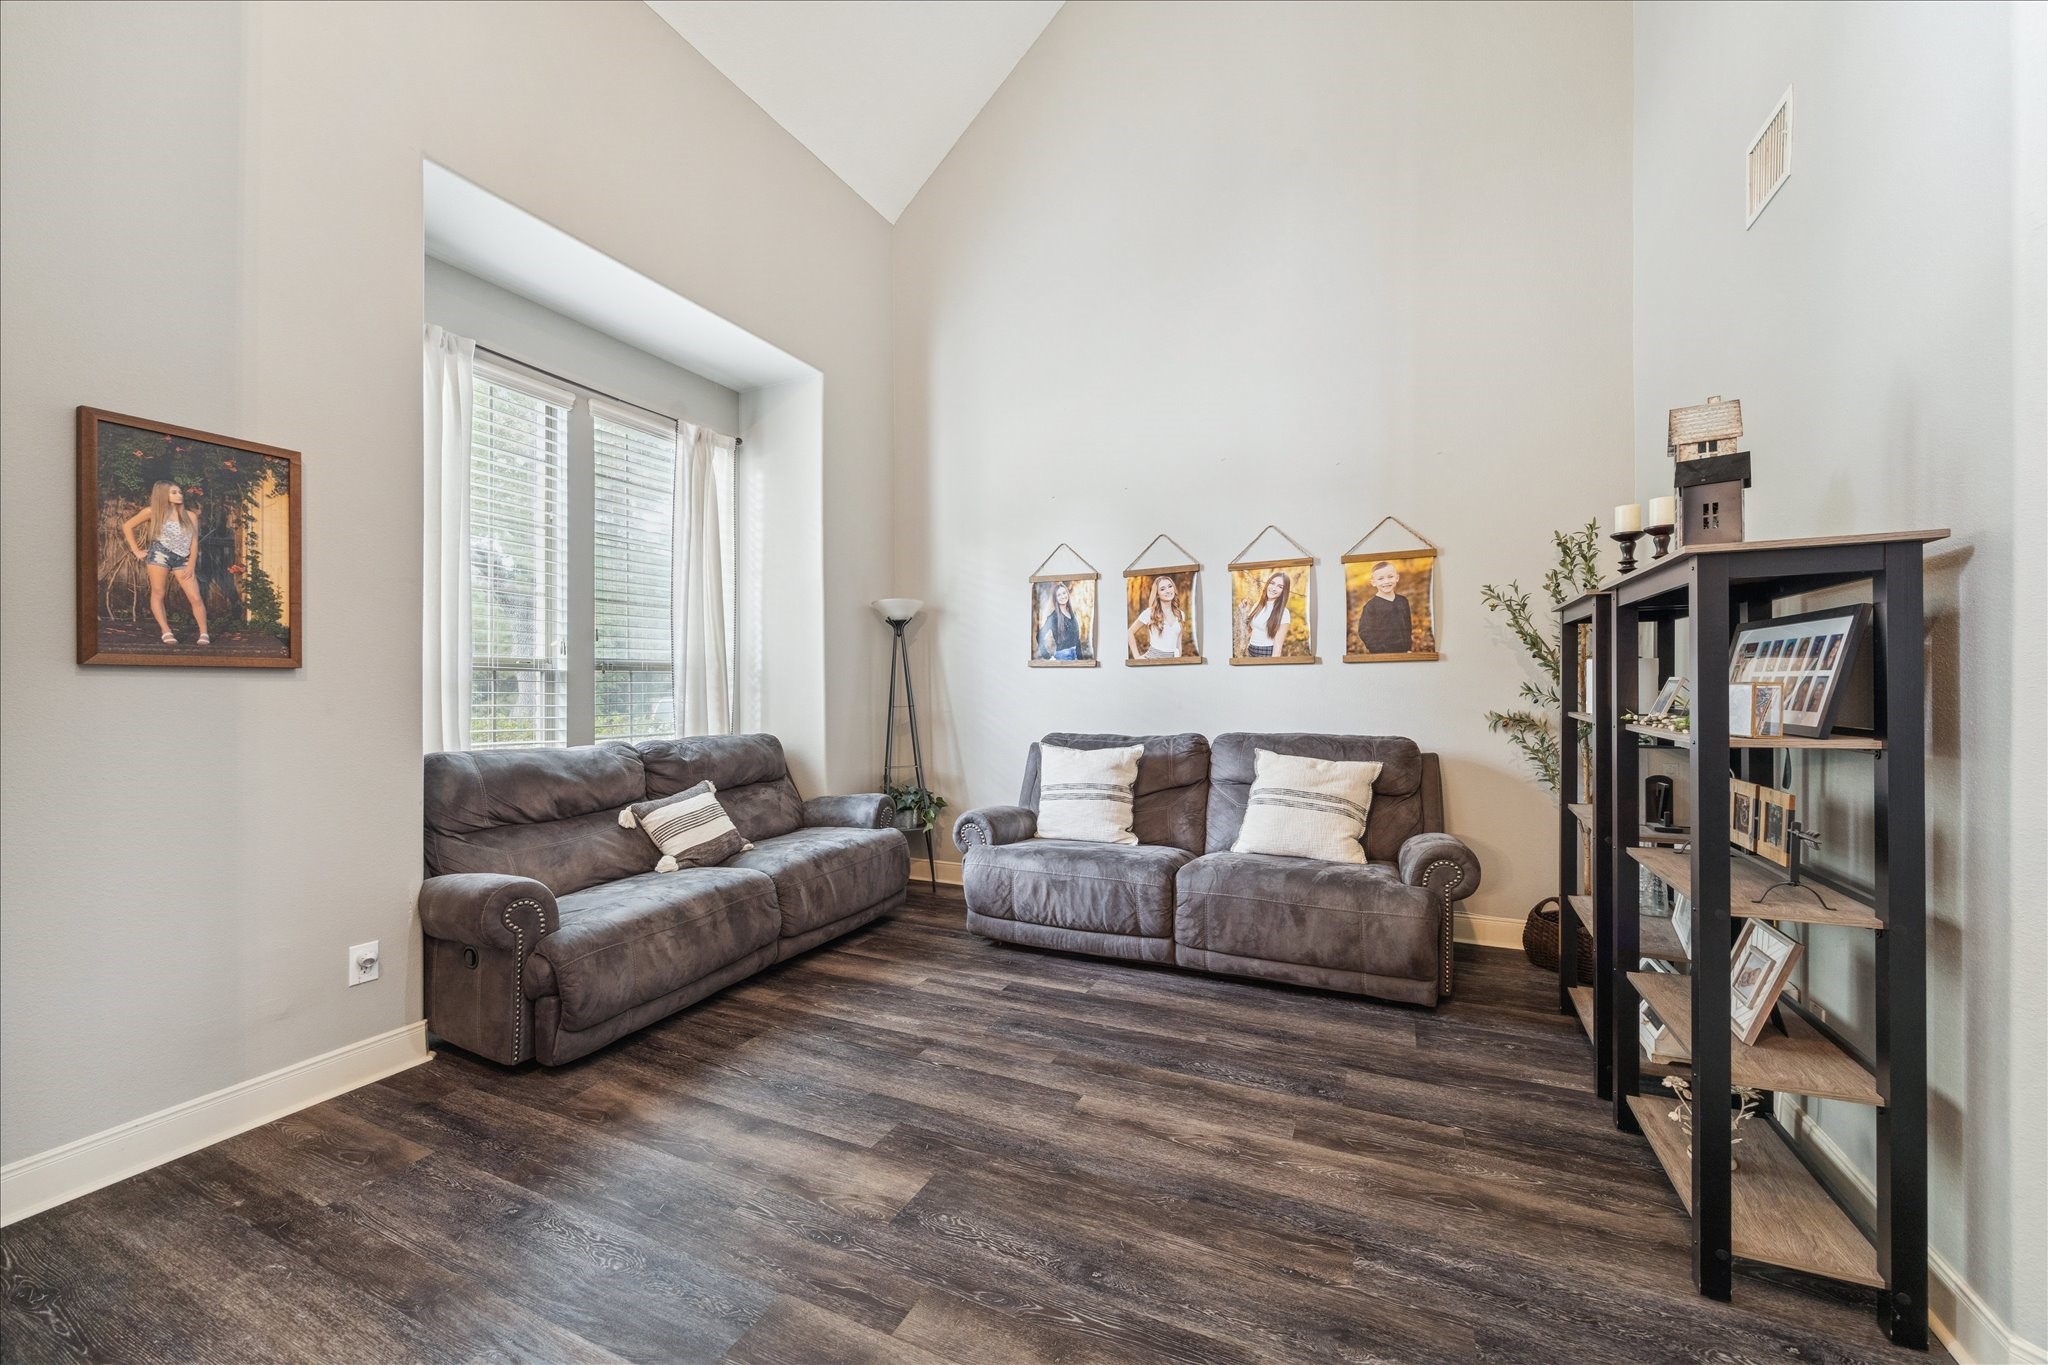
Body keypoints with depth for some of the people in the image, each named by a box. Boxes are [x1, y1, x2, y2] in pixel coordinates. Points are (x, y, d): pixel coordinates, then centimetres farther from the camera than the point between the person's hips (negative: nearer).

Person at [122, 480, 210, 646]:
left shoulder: (190, 516, 9)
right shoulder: (153, 512, 5)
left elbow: (194, 542, 6)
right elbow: (127, 526, 12)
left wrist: (191, 565, -3)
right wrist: (137, 551, 5)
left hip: (182, 559, 1)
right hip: (160, 555, -1)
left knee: (196, 598, -8)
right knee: (158, 594, -2)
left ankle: (203, 633, -9)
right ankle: (166, 632, -1)